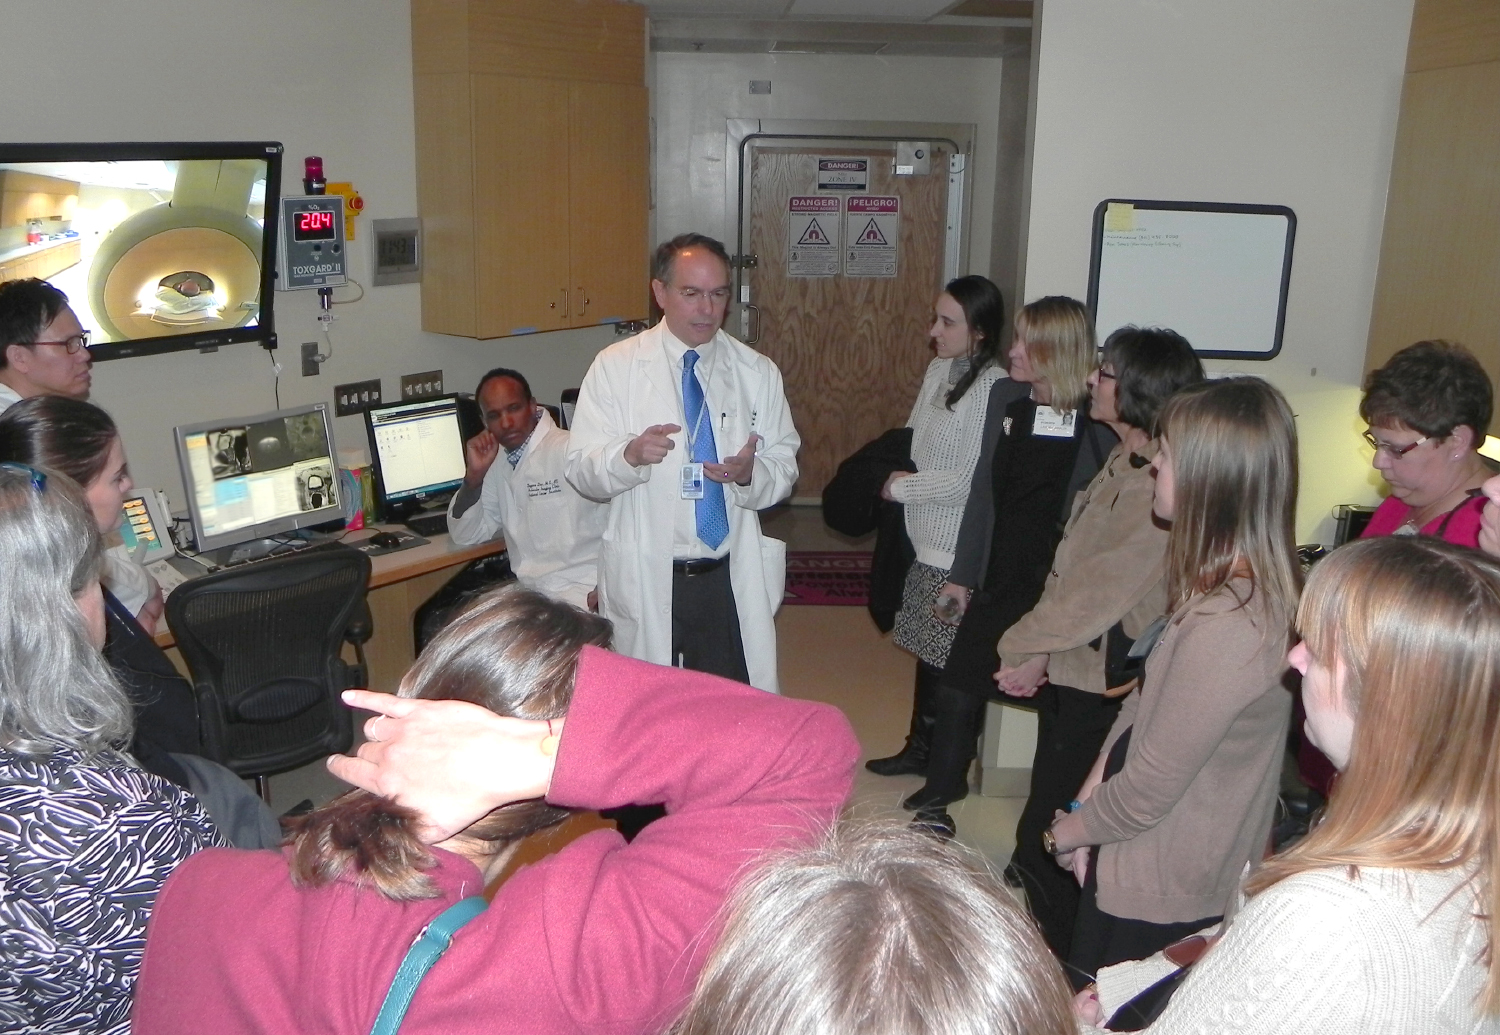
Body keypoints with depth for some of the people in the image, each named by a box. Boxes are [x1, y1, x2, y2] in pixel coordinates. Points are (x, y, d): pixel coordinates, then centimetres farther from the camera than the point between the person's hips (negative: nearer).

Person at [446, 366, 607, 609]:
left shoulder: (570, 450, -12)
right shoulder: (497, 462, 12)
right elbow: (465, 536, 14)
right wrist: (474, 474, -1)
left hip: (579, 591, -7)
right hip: (526, 588, 7)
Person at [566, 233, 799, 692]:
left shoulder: (757, 372, 5)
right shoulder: (614, 367, -1)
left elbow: (784, 469, 6)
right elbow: (581, 470, -5)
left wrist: (750, 474, -17)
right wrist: (630, 454, -25)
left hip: (735, 580, 2)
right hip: (645, 580, -2)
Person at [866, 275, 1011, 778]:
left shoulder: (993, 389, -19)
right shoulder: (938, 369, 6)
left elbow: (965, 481, -20)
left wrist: (901, 488, -10)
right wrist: (896, 475, 0)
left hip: (958, 551, -8)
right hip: (924, 537, 8)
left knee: (951, 660, 3)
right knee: (927, 648, 20)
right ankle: (920, 747, 36)